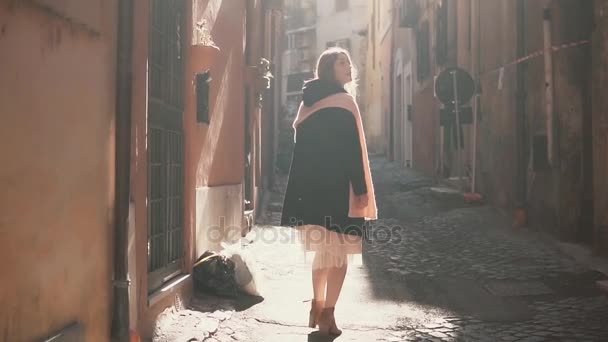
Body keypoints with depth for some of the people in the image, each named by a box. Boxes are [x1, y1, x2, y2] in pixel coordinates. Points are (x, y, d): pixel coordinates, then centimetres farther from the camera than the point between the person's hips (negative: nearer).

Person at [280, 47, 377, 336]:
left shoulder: (309, 103, 13)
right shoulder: (343, 102, -9)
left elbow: (302, 148, 13)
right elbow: (351, 150, -15)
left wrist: (305, 185, 16)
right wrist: (361, 189, -13)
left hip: (310, 187, 8)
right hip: (338, 188, -7)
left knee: (324, 249, 19)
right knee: (338, 252, 0)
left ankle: (317, 307, 25)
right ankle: (327, 315, 2)